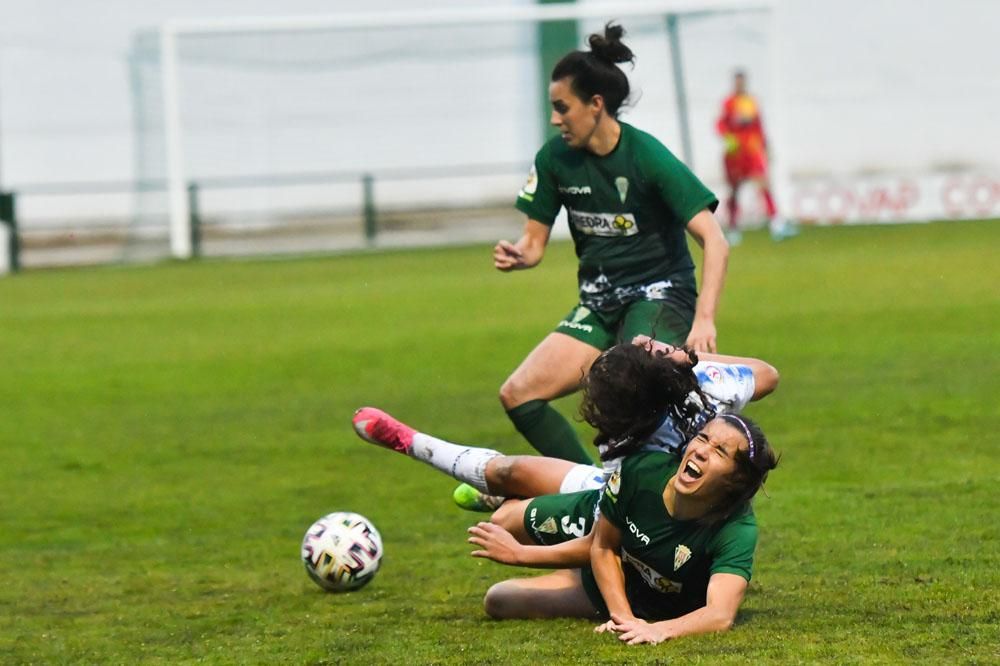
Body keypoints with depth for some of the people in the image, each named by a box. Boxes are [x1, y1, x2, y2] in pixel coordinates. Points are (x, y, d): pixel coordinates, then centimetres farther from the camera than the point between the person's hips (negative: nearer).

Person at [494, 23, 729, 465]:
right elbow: (535, 240, 8)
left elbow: (714, 241, -20)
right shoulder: (555, 159, -1)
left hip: (659, 297, -6)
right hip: (600, 305, 6)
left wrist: (704, 320, -32)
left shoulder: (647, 157, -16)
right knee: (518, 395, -8)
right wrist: (517, 255, -17)